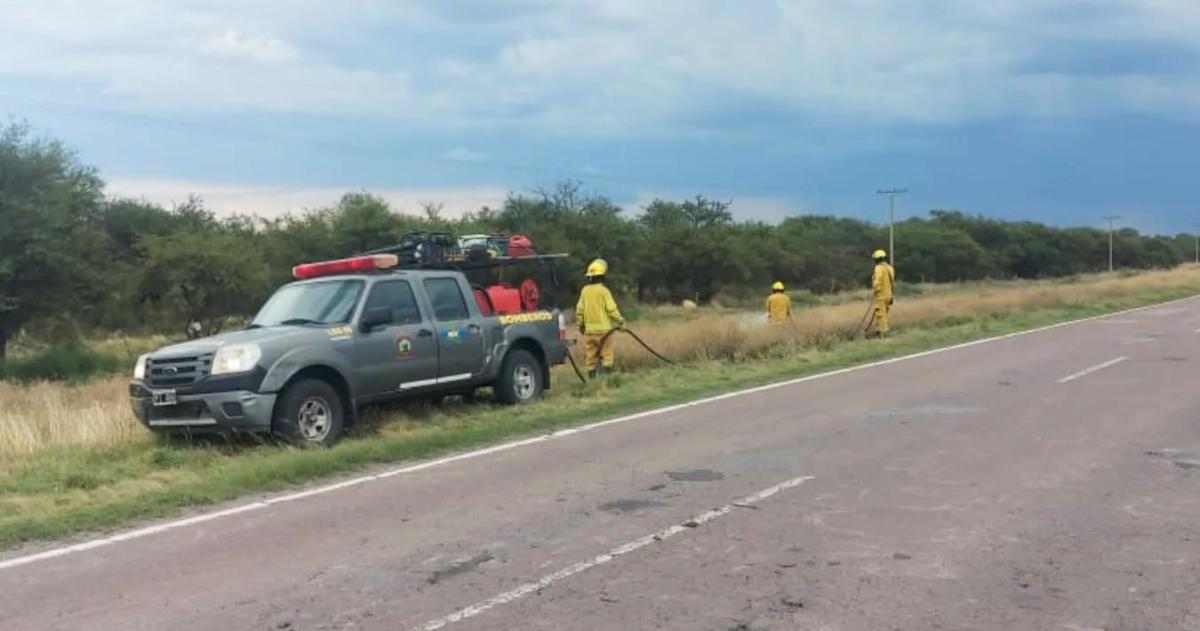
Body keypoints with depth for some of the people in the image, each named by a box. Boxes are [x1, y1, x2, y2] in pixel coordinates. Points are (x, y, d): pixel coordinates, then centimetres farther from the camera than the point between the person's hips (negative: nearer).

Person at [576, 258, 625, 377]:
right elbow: (611, 309, -13)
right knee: (606, 355, -1)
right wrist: (620, 321, -2)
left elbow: (579, 310, 8)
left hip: (589, 329, 5)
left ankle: (592, 378, 11)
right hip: (603, 328, -5)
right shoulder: (603, 291, -10)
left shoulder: (585, 291, 4)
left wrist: (580, 325, 19)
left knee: (591, 356, 9)